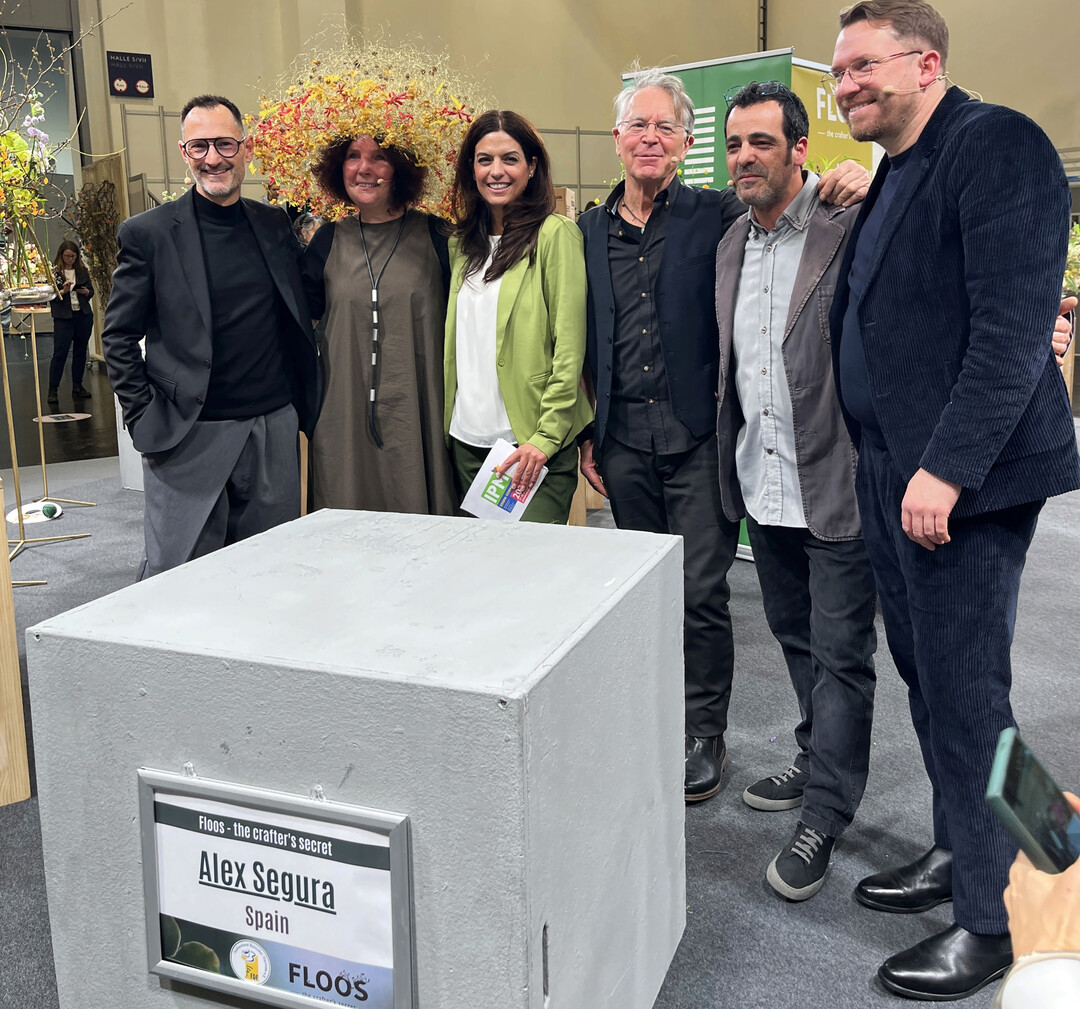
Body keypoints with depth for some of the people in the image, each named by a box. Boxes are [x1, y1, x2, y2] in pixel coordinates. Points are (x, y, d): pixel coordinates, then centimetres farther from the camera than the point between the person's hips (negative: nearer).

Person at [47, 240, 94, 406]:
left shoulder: (82, 271, 10)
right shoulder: (53, 272, -2)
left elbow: (91, 291, 15)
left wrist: (87, 292, -6)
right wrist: (63, 291, -21)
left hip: (84, 316, 4)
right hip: (63, 317, -4)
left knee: (80, 352, 9)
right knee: (59, 353, -6)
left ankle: (77, 387, 18)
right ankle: (53, 390, -2)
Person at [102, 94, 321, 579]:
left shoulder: (275, 224, 9)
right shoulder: (147, 233, -2)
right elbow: (119, 338, 1)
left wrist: (305, 403, 9)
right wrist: (145, 420, -7)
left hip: (274, 430, 4)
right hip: (188, 440, -3)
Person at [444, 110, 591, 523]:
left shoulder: (556, 234, -6)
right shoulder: (462, 241, 13)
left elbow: (570, 346, -10)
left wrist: (547, 436, -15)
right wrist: (447, 421, 9)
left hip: (533, 444, -6)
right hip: (466, 439, 6)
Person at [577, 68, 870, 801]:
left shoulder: (718, 216, 0)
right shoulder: (592, 230, 10)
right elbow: (584, 343, 13)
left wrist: (849, 189, -27)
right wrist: (588, 432, 11)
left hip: (699, 438, -3)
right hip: (625, 443, 4)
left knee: (701, 593, 1)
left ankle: (705, 734, 18)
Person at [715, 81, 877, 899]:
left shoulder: (851, 231, -12)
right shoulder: (732, 244, 11)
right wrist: (733, 462, 14)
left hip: (837, 484, -7)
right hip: (763, 482, 7)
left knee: (840, 650, 3)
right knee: (796, 636, 20)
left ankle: (823, 817, 14)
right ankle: (820, 762, 39)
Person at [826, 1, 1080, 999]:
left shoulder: (996, 143, -10)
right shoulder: (890, 176, 18)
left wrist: (947, 466, -22)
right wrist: (888, 463, 14)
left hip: (961, 476, -9)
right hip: (893, 471, 9)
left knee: (965, 692, -2)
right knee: (926, 677, 16)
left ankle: (989, 922, 13)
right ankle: (955, 851, 33)